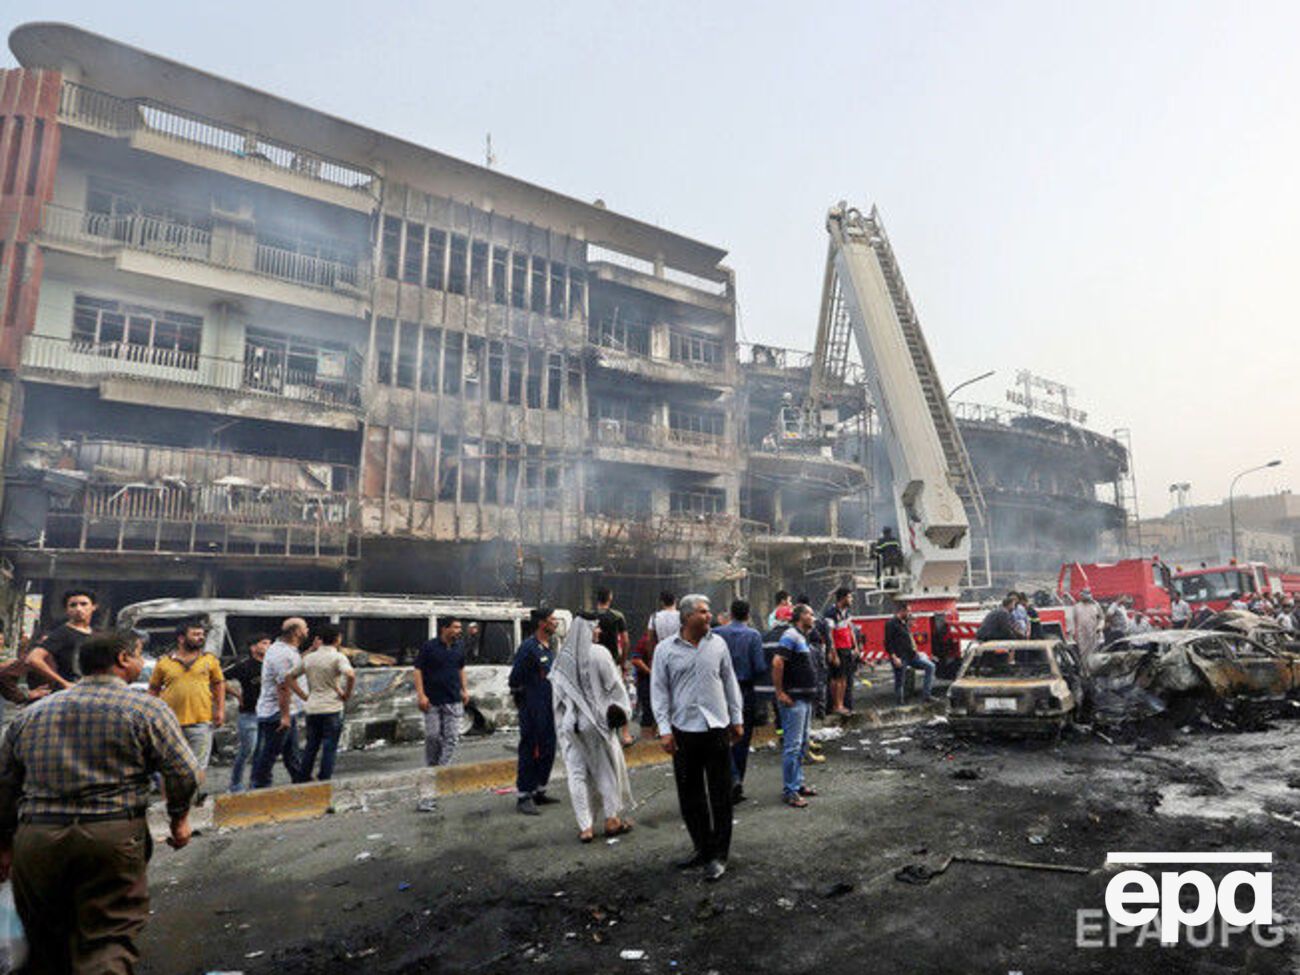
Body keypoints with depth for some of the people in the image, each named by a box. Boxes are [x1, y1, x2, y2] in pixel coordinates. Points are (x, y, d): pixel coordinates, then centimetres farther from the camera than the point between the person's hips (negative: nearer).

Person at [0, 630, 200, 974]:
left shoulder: (30, 714, 13)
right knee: (109, 945, 1)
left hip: (33, 839, 5)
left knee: (44, 947, 21)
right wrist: (178, 817, 10)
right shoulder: (147, 709, -2)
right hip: (113, 836, -4)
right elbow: (185, 772, -7)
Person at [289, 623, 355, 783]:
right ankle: (324, 780, 5)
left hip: (312, 708, 6)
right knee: (329, 747, 3)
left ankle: (303, 778, 24)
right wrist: (347, 694, -12)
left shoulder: (309, 658, 9)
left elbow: (290, 677, 14)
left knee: (311, 746, 18)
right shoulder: (338, 657, -10)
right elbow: (350, 675, -27)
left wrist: (304, 696, 12)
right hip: (332, 709, -6)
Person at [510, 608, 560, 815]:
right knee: (530, 752, -3)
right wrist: (522, 700, -7)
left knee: (548, 751, 14)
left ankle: (539, 792, 26)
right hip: (533, 711, -9)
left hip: (548, 710, 9)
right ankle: (524, 797, 6)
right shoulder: (528, 647, -15)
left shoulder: (548, 648, 13)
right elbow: (515, 679, -14)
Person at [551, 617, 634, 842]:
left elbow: (556, 694, 6)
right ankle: (612, 819, 20)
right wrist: (621, 711, 4)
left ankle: (585, 827, 10)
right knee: (607, 768, 13)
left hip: (570, 723, 3)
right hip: (596, 720, -3)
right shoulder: (598, 653, -12)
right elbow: (614, 685, -8)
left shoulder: (561, 659, 0)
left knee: (577, 773, 8)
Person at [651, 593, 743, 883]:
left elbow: (730, 682, 11)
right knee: (689, 796, 10)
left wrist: (737, 719, 11)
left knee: (720, 795, 5)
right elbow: (659, 691, 0)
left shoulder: (717, 644, 3)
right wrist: (664, 729, -5)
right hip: (684, 730, 0)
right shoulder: (666, 649, -2)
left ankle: (718, 855, 17)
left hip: (716, 728, 0)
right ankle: (703, 848, 28)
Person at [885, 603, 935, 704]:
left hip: (911, 656, 8)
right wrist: (894, 658, -22)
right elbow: (888, 643, -16)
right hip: (900, 658, -8)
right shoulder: (891, 624, -10)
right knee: (899, 682, -2)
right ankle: (900, 703, 8)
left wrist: (915, 652, 18)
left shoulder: (904, 623, 17)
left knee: (930, 666, 0)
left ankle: (925, 694, 1)